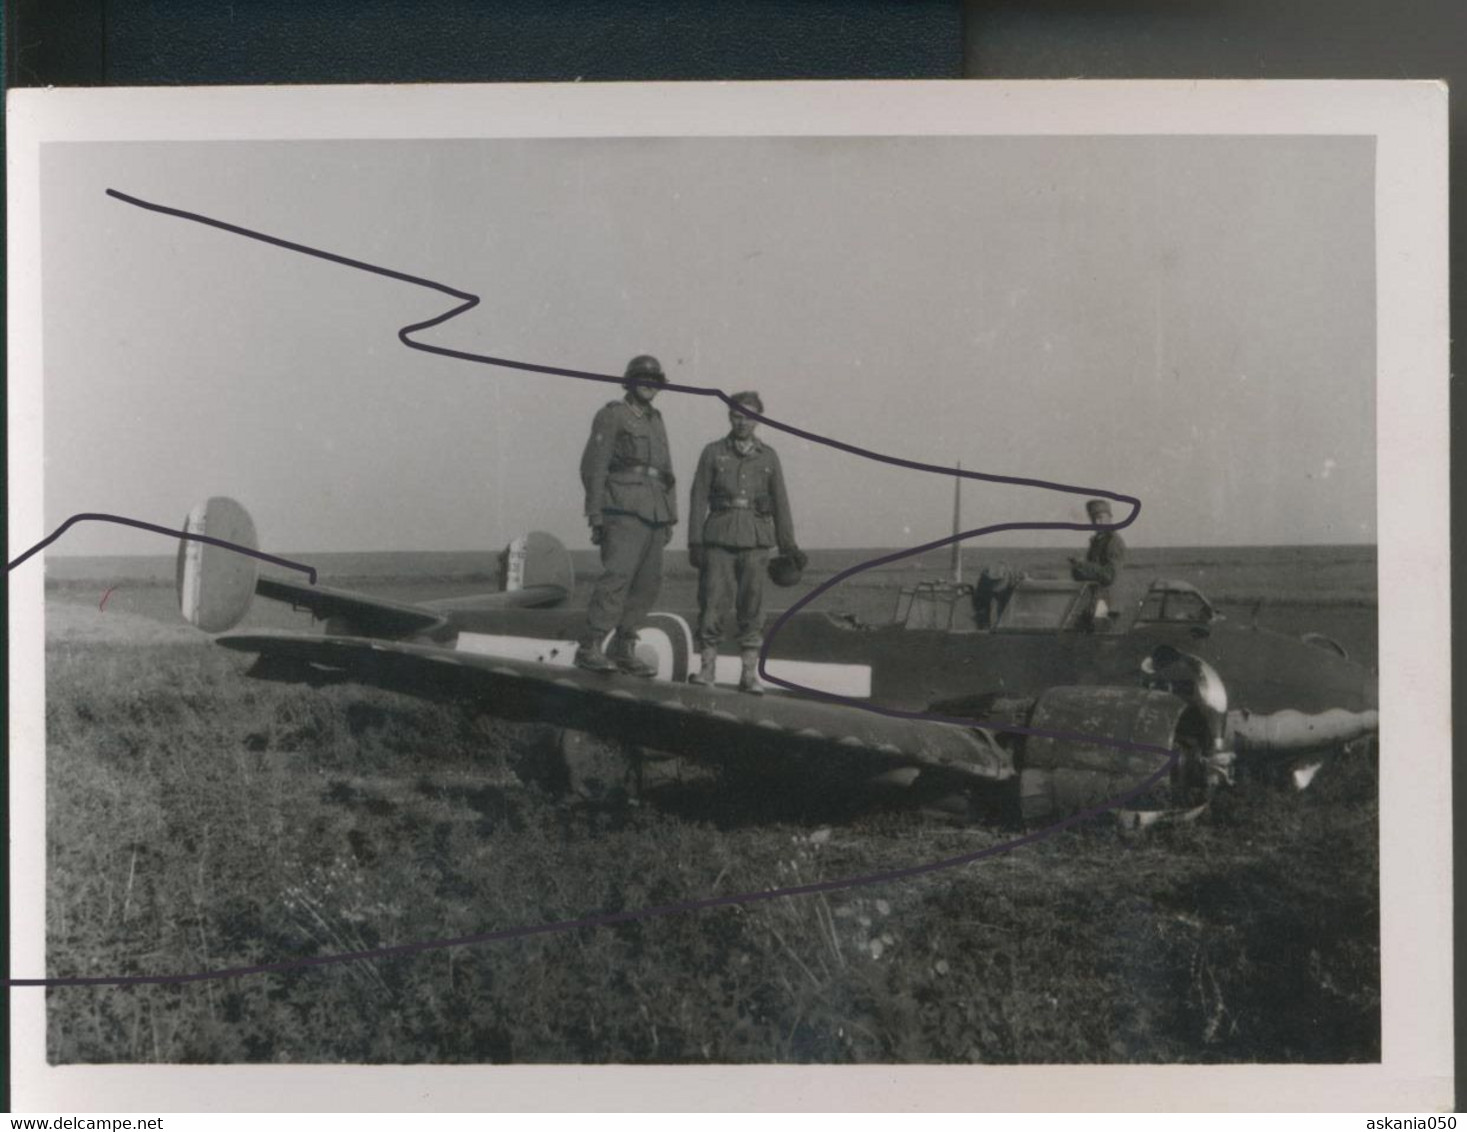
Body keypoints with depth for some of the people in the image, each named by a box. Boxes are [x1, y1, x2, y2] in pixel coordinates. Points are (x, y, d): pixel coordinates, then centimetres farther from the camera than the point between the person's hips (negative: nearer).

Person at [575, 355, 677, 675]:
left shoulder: (656, 422, 22)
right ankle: (589, 648, -18)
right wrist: (595, 515, -11)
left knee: (647, 585, 4)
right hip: (624, 513, -7)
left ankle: (624, 649, 11)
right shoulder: (612, 417, 1)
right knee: (616, 577, -18)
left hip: (654, 516, 7)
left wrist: (670, 517, 19)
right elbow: (593, 467, -4)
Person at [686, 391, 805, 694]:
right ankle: (706, 669, 1)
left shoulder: (768, 457, 10)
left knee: (751, 606, 1)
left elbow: (780, 502, 11)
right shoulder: (713, 453, 6)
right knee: (713, 603, -5)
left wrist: (788, 545, 8)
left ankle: (750, 674, 4)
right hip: (719, 537, -1)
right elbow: (699, 498, 2)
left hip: (755, 540, 1)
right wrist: (695, 542, -5)